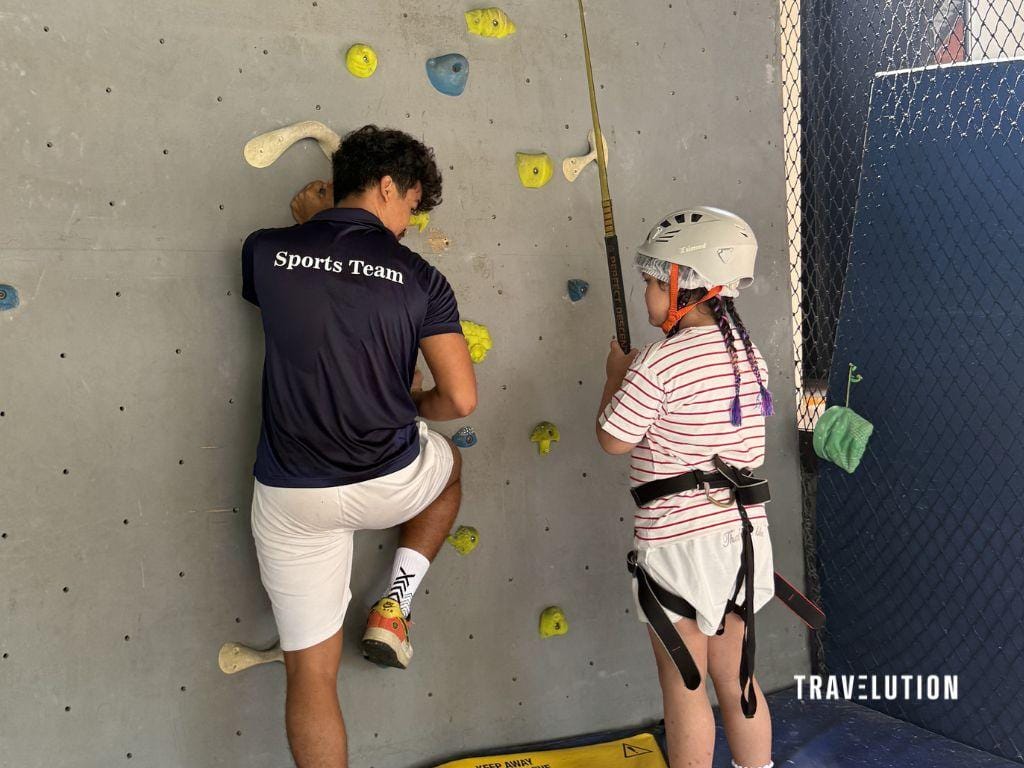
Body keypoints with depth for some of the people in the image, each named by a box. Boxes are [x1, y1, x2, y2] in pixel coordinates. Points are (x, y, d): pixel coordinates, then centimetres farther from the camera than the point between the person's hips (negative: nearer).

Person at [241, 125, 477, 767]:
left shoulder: (265, 251, -2)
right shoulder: (419, 278, -6)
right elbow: (461, 400, -8)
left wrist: (309, 227, 21)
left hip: (291, 495, 2)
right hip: (390, 483, -1)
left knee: (312, 671, 14)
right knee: (447, 465, 35)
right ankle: (396, 607, 25)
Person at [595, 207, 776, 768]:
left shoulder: (658, 363, -17)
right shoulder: (747, 354, 6)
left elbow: (612, 439, -10)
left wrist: (616, 374, 5)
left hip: (679, 542, -7)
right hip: (743, 533, 7)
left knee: (683, 686, 9)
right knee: (736, 677, 21)